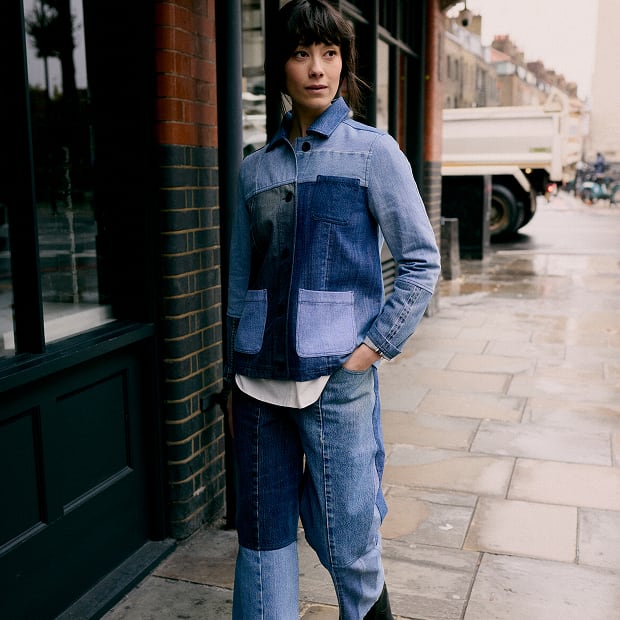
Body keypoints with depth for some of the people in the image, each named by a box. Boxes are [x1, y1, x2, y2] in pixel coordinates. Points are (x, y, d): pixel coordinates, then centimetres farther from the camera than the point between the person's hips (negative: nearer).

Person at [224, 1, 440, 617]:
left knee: (344, 538, 8)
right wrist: (235, 380, 13)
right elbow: (240, 282, 13)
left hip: (335, 375, -3)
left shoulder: (373, 152, -2)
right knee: (262, 530, 10)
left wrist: (375, 344, -10)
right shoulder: (255, 169, 9)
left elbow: (422, 260, -2)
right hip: (261, 376, 4)